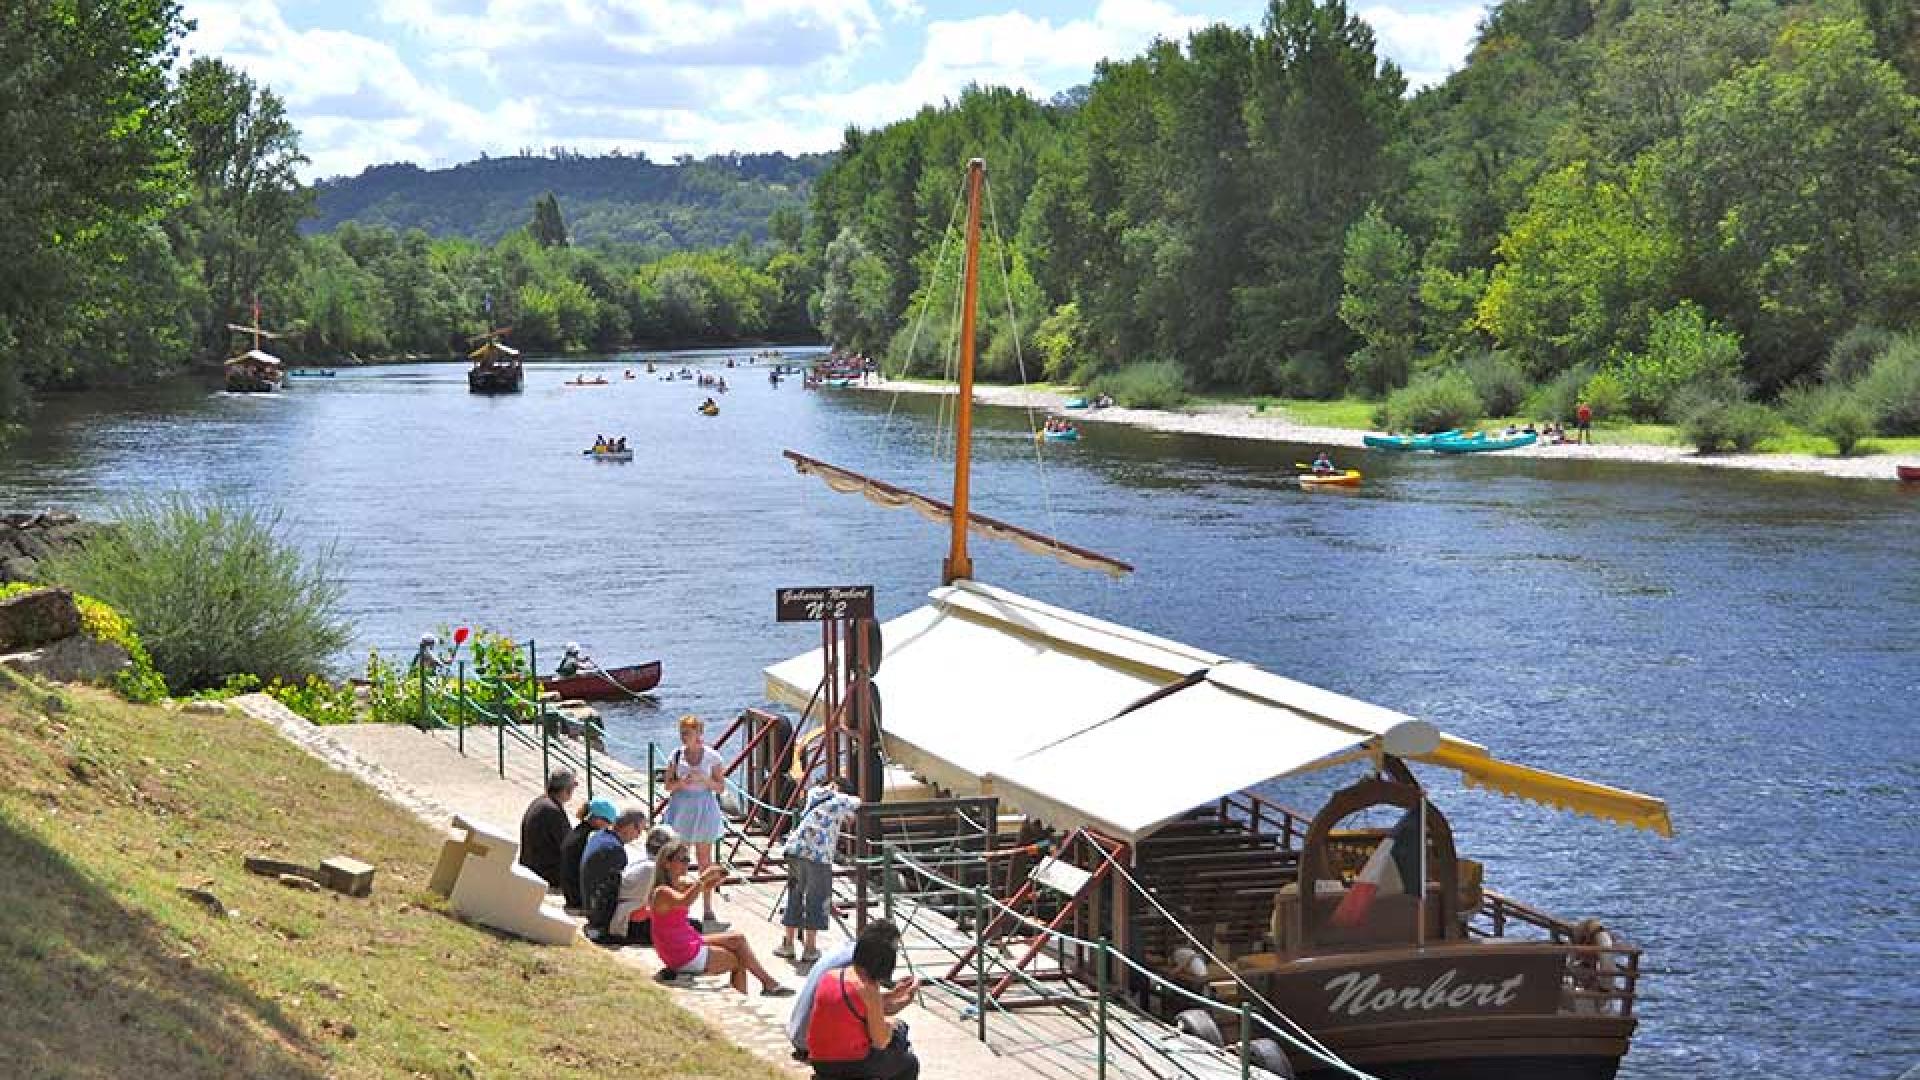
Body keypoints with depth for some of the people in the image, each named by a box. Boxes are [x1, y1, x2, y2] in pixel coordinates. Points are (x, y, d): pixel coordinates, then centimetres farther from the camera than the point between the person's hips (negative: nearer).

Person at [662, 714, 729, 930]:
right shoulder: (676, 756, 0)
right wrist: (681, 783, -17)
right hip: (680, 808, 1)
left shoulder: (711, 757, -3)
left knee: (705, 860, 3)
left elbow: (721, 786, -1)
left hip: (704, 807, -1)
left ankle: (707, 912, 9)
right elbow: (668, 786, 4)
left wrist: (703, 779, -17)